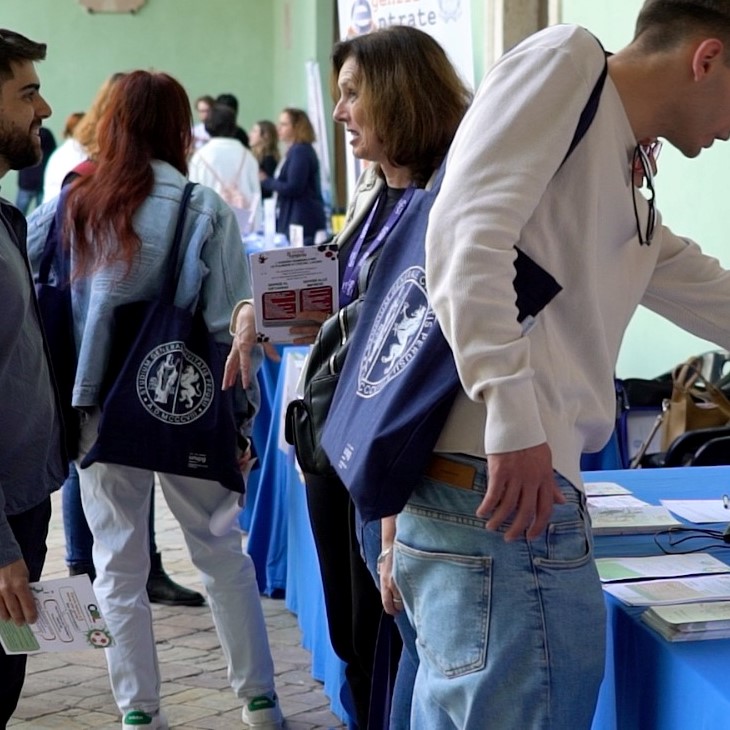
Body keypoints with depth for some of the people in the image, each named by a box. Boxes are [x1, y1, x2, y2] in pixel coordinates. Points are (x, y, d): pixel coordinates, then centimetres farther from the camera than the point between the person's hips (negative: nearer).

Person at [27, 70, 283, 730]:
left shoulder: (71, 205, -2)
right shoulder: (203, 209, -8)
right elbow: (230, 327, -9)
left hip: (100, 408, 1)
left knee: (119, 564, 11)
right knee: (220, 550, 13)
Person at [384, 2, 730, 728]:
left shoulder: (633, 204, 24)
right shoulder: (570, 60, -1)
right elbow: (467, 231, -16)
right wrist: (514, 409, -25)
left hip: (532, 495, 10)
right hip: (501, 499, -10)